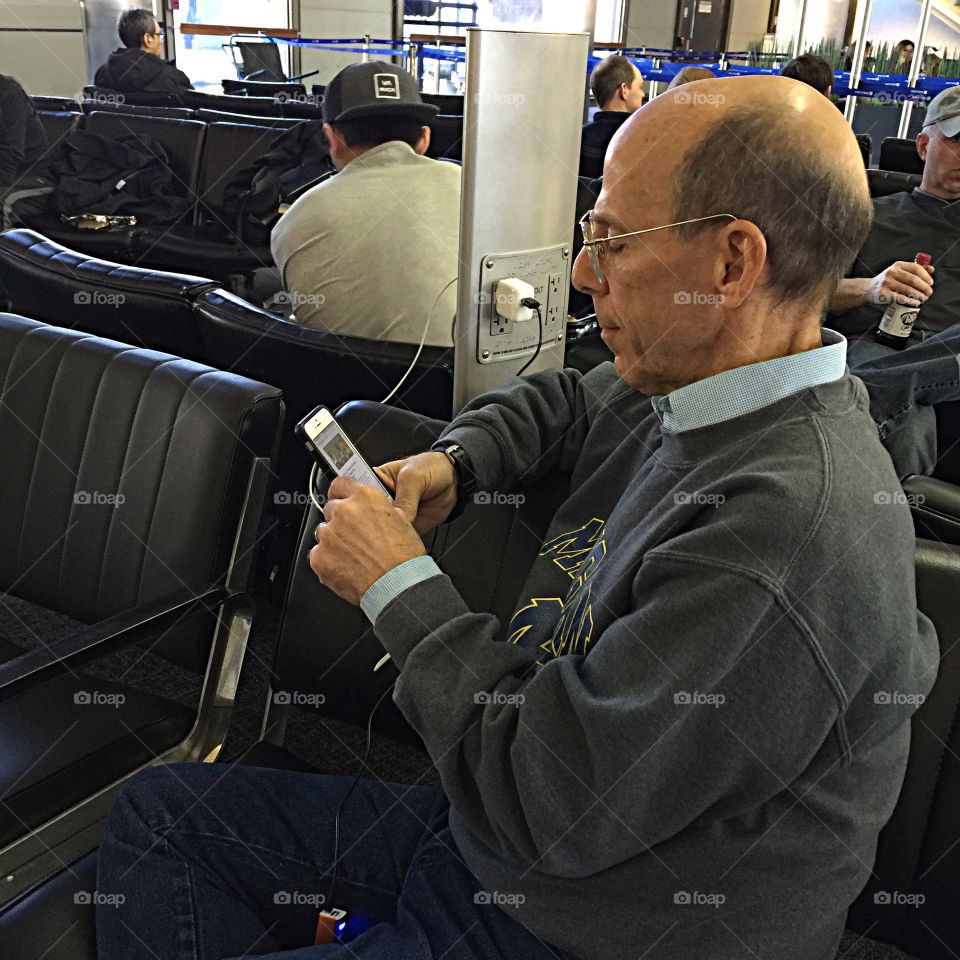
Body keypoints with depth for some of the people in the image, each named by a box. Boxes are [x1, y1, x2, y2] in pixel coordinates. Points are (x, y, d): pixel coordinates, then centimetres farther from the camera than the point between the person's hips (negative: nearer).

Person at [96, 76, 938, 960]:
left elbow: (551, 809, -28)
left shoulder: (793, 525, -31)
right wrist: (453, 464, 1)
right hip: (488, 835, 9)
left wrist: (401, 586, -17)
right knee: (159, 812, 12)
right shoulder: (684, 397, -2)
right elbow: (562, 403, 21)